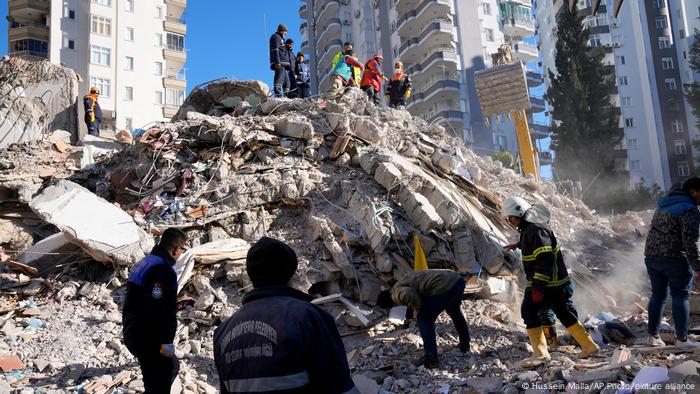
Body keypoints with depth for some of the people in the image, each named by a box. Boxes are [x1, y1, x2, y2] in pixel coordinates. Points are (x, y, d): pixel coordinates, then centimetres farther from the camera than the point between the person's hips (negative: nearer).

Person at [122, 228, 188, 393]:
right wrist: (166, 341, -20)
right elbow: (159, 309, -26)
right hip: (148, 339, -10)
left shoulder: (143, 263, 12)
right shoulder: (162, 270, -21)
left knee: (171, 367, 24)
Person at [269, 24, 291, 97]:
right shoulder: (276, 37, 0)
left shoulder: (281, 38, 30)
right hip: (279, 64, -10)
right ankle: (278, 96, -25)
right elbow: (275, 50, -13)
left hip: (283, 64, 11)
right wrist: (277, 62, -24)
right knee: (279, 80, -18)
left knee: (286, 81, 7)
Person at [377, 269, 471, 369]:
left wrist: (417, 311, -8)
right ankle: (465, 345, 52)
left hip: (445, 287, -10)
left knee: (424, 320, 3)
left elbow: (410, 295, -26)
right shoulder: (402, 283, 25)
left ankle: (431, 359, 6)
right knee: (454, 311, 33)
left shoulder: (397, 294, -4)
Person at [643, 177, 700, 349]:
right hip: (675, 258, -8)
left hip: (651, 256, 8)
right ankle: (682, 339, 5)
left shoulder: (663, 205, 15)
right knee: (681, 296, 2)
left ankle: (653, 335, 17)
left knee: (658, 295, 14)